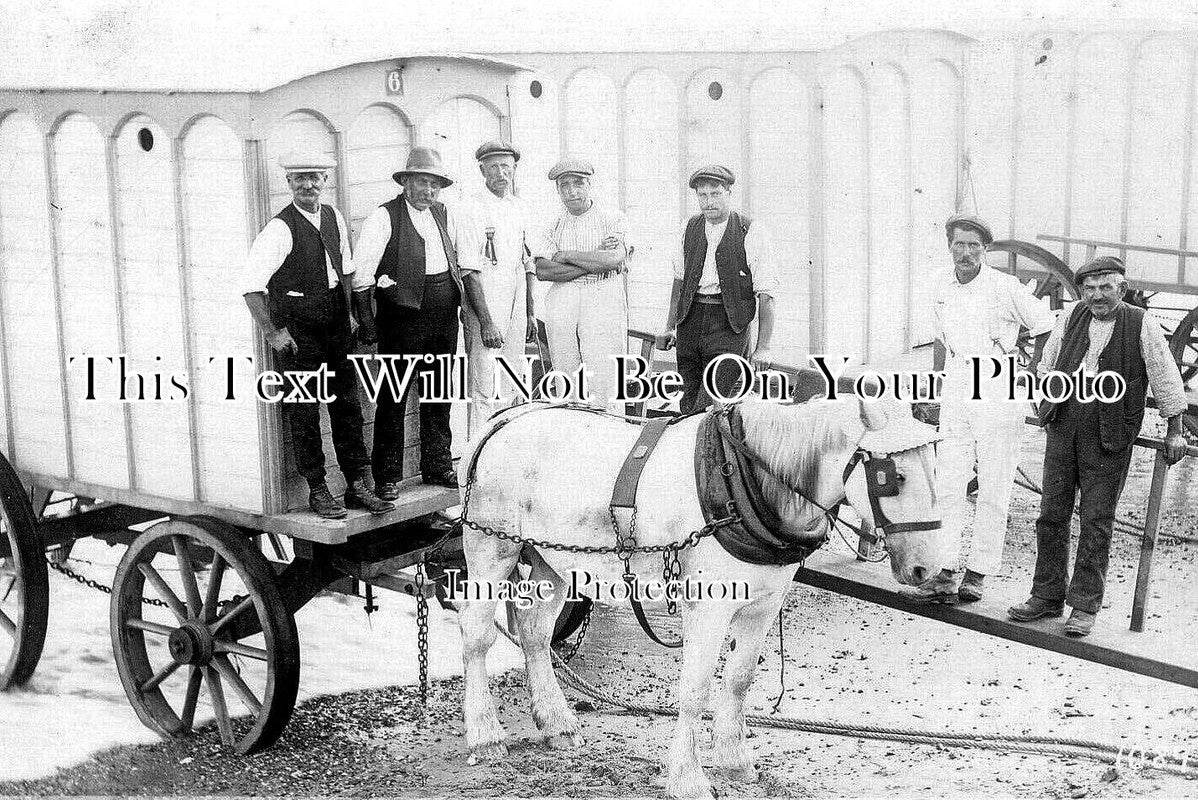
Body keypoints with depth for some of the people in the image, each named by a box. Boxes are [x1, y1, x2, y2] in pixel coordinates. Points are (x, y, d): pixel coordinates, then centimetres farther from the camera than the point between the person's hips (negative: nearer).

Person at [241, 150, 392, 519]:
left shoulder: (333, 217, 6)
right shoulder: (280, 228, -14)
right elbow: (251, 284, -18)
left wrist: (350, 312, 12)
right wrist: (272, 332, -17)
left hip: (335, 321, 6)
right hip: (296, 325, -6)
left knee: (347, 402, 8)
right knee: (303, 410, 2)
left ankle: (357, 485, 16)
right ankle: (317, 489, 11)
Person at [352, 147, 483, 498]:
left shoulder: (446, 217, 10)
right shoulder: (384, 218, -5)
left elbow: (468, 269, 6)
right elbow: (362, 275, -8)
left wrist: (485, 319, -3)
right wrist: (366, 321, -14)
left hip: (445, 315, 5)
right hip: (402, 314, -5)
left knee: (439, 393, 14)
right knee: (393, 397, -1)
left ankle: (438, 466, 27)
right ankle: (388, 476, 7)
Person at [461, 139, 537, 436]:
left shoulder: (520, 208, 14)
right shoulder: (473, 207, -8)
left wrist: (530, 312, 17)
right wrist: (485, 321, -20)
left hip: (516, 300, 7)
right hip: (484, 301, -7)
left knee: (509, 387, 9)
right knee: (484, 389, -8)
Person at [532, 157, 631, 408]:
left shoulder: (612, 220, 6)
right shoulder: (554, 225, 12)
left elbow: (615, 260, -12)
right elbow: (542, 270, -2)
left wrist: (567, 256, -3)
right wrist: (595, 261, -6)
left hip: (604, 303, -3)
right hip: (562, 301, 3)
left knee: (602, 382, -9)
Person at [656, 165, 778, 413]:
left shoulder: (752, 233, -6)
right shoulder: (690, 228, 10)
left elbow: (766, 295, -8)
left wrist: (763, 348, -13)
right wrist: (670, 327, 18)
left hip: (729, 327, -5)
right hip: (690, 322, 5)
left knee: (709, 407, -15)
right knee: (688, 407, 6)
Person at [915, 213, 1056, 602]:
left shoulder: (1006, 288, -9)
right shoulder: (943, 290, 9)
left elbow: (1047, 328, -1)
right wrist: (935, 386, 18)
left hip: (998, 391, -5)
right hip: (955, 391, 5)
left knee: (993, 489, 0)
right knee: (948, 483, 0)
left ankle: (977, 573, 6)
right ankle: (947, 572, 2)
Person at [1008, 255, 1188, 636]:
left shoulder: (1142, 325, -5)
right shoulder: (1071, 318, 6)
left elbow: (1166, 379, 1)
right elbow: (1047, 364, 21)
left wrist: (1174, 430, 3)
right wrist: (1050, 404, 25)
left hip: (1108, 437, -4)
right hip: (1062, 428, 4)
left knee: (1096, 520, -1)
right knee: (1052, 513, 6)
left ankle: (1085, 605, 6)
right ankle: (1048, 596, 15)